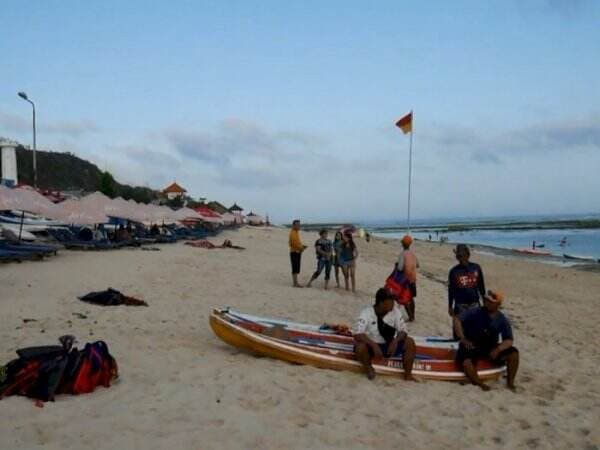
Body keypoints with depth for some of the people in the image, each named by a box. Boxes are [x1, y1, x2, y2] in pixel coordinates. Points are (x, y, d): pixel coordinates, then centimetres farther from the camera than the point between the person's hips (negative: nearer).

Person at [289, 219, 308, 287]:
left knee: (297, 268, 11)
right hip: (294, 252, -10)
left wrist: (302, 246, 8)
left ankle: (295, 282, 16)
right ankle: (295, 283, -3)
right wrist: (300, 248, -15)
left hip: (298, 252, 10)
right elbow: (293, 243, -22)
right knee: (295, 267, -6)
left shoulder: (297, 232, 15)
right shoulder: (292, 233, -14)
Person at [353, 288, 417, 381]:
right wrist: (374, 345, -40)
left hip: (389, 346, 4)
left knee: (409, 342, -17)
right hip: (371, 345, -3)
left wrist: (396, 340, -27)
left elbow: (403, 331, -6)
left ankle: (408, 374, -5)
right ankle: (369, 369, -6)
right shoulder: (366, 313, -20)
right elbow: (357, 334, -28)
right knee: (361, 347, -36)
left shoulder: (395, 311, -9)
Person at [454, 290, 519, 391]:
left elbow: (509, 340, -5)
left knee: (513, 353, -15)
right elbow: (457, 319, -16)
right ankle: (480, 384, -12)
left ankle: (510, 382, -1)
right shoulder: (475, 313, -13)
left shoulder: (502, 320, -4)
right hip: (471, 346, -3)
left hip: (491, 348, 3)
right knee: (466, 362, -34)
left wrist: (498, 349, -26)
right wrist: (463, 339, -22)